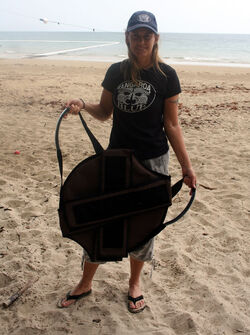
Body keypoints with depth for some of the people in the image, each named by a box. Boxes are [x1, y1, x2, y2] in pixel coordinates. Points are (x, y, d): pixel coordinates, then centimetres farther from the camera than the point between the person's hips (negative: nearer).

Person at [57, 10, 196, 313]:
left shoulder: (166, 75, -5)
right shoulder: (116, 72, 3)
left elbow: (171, 125, -2)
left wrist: (186, 166, -4)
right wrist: (83, 105, -9)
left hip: (153, 160, -2)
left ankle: (134, 282, 33)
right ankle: (85, 282, 26)